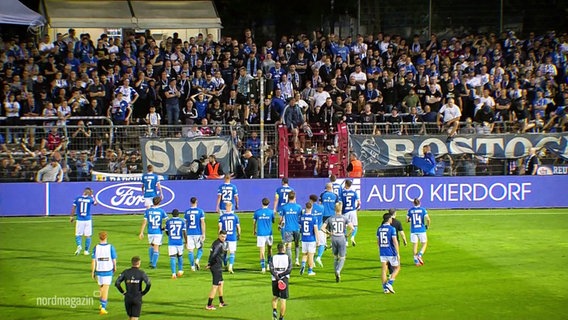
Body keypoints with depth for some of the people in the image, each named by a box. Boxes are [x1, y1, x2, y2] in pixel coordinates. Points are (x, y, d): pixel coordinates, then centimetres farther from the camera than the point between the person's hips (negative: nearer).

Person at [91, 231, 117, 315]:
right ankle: (103, 308, -10)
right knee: (105, 289, -1)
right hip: (108, 270, -2)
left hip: (99, 271, 2)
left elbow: (93, 261, -6)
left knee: (101, 287, 22)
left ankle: (102, 304, 37)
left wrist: (92, 272, 3)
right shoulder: (110, 247, -9)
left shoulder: (96, 248, -7)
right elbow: (114, 259, -3)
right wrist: (114, 267, 17)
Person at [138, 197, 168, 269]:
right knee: (156, 248, 1)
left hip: (150, 232, 2)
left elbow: (144, 222, -2)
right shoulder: (161, 211, -6)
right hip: (158, 232, -2)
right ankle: (153, 264, -2)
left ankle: (151, 261, 26)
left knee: (151, 246, 24)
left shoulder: (148, 211, -2)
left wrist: (141, 232, 2)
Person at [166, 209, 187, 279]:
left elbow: (167, 232, 12)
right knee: (180, 256, 20)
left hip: (171, 242, 0)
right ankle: (180, 270, 24)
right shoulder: (182, 221, -1)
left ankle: (173, 273, -13)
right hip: (180, 242, 0)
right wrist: (186, 242, 3)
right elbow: (184, 233, -4)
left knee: (172, 257, -3)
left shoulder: (168, 221, 1)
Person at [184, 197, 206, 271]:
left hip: (189, 233, 2)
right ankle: (197, 260, -11)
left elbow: (185, 223, 9)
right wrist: (203, 234, -3)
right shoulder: (200, 211, -4)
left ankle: (192, 266, 3)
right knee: (200, 248, 13)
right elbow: (202, 223, -7)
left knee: (190, 250, 5)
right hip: (198, 233, -1)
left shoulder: (187, 212, 3)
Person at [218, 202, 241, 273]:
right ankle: (230, 267, -13)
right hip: (233, 237, -1)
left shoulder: (222, 216, -4)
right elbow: (238, 227, 2)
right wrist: (239, 235, 17)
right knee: (232, 252, 0)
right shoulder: (235, 216, -3)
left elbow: (220, 227, -7)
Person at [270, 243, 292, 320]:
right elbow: (289, 270, -12)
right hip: (284, 279, -2)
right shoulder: (288, 258, -1)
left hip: (275, 280, 2)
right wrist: (281, 275, -12)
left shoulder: (273, 258, 2)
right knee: (283, 300, 4)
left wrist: (277, 277, -16)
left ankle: (274, 310, 0)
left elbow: (271, 269, -10)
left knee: (275, 297, 22)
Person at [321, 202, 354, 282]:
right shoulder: (344, 218, -4)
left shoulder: (330, 219, 1)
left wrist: (329, 233, 9)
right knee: (342, 258, 5)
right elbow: (351, 228, -14)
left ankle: (336, 273, 16)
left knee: (335, 257, 18)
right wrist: (347, 235, 1)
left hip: (334, 239, 2)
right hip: (342, 239, -2)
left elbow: (322, 228, -3)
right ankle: (338, 271, -20)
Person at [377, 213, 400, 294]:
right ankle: (389, 284, -5)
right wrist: (398, 254, -13)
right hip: (391, 253, -5)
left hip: (382, 252, 5)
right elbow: (395, 242, -15)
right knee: (397, 268, 10)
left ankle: (385, 288, 6)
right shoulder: (391, 229, -12)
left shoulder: (379, 229, 6)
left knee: (384, 270, 7)